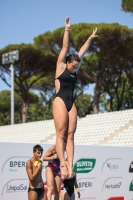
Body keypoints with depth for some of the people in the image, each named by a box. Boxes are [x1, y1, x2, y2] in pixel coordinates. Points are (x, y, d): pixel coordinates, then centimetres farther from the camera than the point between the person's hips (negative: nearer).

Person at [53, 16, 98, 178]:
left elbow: (82, 51, 22)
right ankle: (62, 164, -13)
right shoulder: (60, 66, 4)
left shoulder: (74, 70, 17)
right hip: (60, 102, -6)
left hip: (71, 103, 6)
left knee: (70, 135, -2)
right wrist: (67, 30, -1)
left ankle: (70, 165, -7)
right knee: (61, 134, -10)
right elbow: (65, 47, 1)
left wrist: (90, 38, 27)